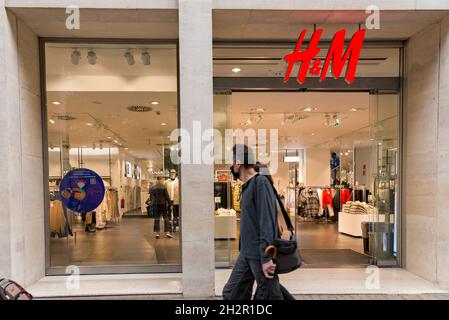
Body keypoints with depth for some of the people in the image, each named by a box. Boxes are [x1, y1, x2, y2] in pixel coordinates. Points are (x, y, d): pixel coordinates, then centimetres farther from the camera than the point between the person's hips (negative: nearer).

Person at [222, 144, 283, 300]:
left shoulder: (260, 182, -14)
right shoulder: (247, 186, 12)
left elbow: (267, 221, -20)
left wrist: (266, 257, -22)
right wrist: (244, 250, 16)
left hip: (260, 254, -8)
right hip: (246, 254, 8)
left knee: (268, 296, 4)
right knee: (231, 293, 12)